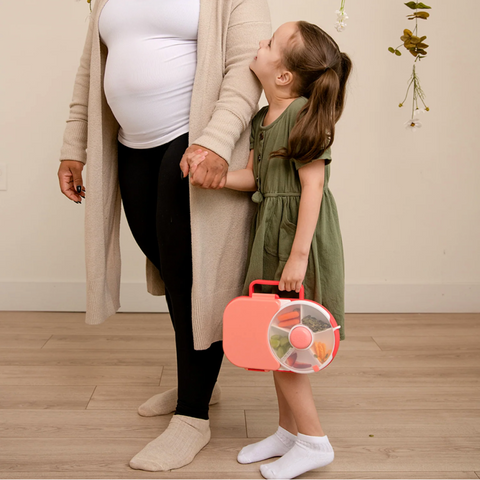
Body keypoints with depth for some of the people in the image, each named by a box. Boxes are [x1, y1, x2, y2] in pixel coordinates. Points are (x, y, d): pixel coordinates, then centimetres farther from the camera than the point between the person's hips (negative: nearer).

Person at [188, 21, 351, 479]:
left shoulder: (304, 114, -16)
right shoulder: (263, 119, 10)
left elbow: (312, 187, -19)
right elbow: (252, 175, 7)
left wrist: (299, 256, -22)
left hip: (299, 238, -9)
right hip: (270, 235, 9)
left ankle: (313, 441, 13)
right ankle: (288, 430, 29)